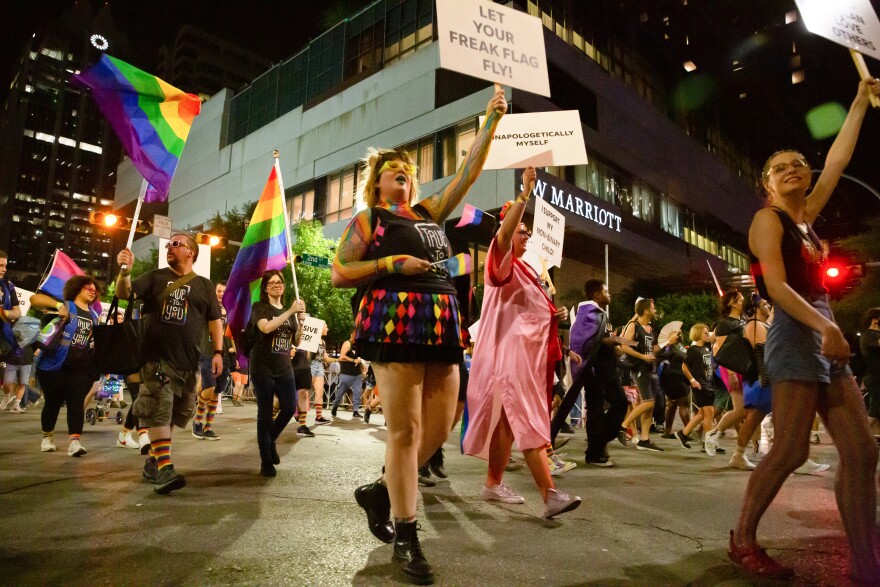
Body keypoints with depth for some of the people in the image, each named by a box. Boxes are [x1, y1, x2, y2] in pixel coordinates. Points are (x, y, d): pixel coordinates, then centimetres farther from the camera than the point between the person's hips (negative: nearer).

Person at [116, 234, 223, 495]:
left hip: (188, 363, 2)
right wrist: (125, 271, -17)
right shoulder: (155, 277, 12)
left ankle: (153, 460, 26)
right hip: (157, 358, -2)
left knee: (178, 413, 9)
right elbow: (124, 294, 2)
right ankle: (164, 469, -15)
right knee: (159, 411, -12)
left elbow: (215, 320, 10)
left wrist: (218, 352, 1)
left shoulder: (204, 285, 12)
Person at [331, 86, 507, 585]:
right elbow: (339, 275, 2)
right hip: (395, 319, -6)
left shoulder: (429, 212, 22)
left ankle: (380, 492, 27)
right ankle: (407, 541, 6)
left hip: (441, 322, 6)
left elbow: (469, 173, 19)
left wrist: (492, 122, 14)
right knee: (405, 429, -6)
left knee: (440, 426, 5)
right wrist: (391, 264, -9)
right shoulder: (368, 218, 8)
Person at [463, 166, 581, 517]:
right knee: (528, 423, -14)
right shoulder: (502, 264, -2)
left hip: (528, 354, 9)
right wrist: (525, 192, -26)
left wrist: (554, 313, 11)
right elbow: (503, 233, -24)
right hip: (510, 354, -9)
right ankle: (550, 494, -17)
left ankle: (493, 483, 20)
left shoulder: (525, 271, 23)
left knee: (510, 420, 11)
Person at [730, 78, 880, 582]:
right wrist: (823, 325, -22)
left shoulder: (807, 217, 18)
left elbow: (838, 160, 24)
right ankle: (743, 540, 5)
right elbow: (775, 285, -15)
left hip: (824, 339, 8)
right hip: (795, 339, -8)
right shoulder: (768, 219, -3)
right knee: (791, 449, -10)